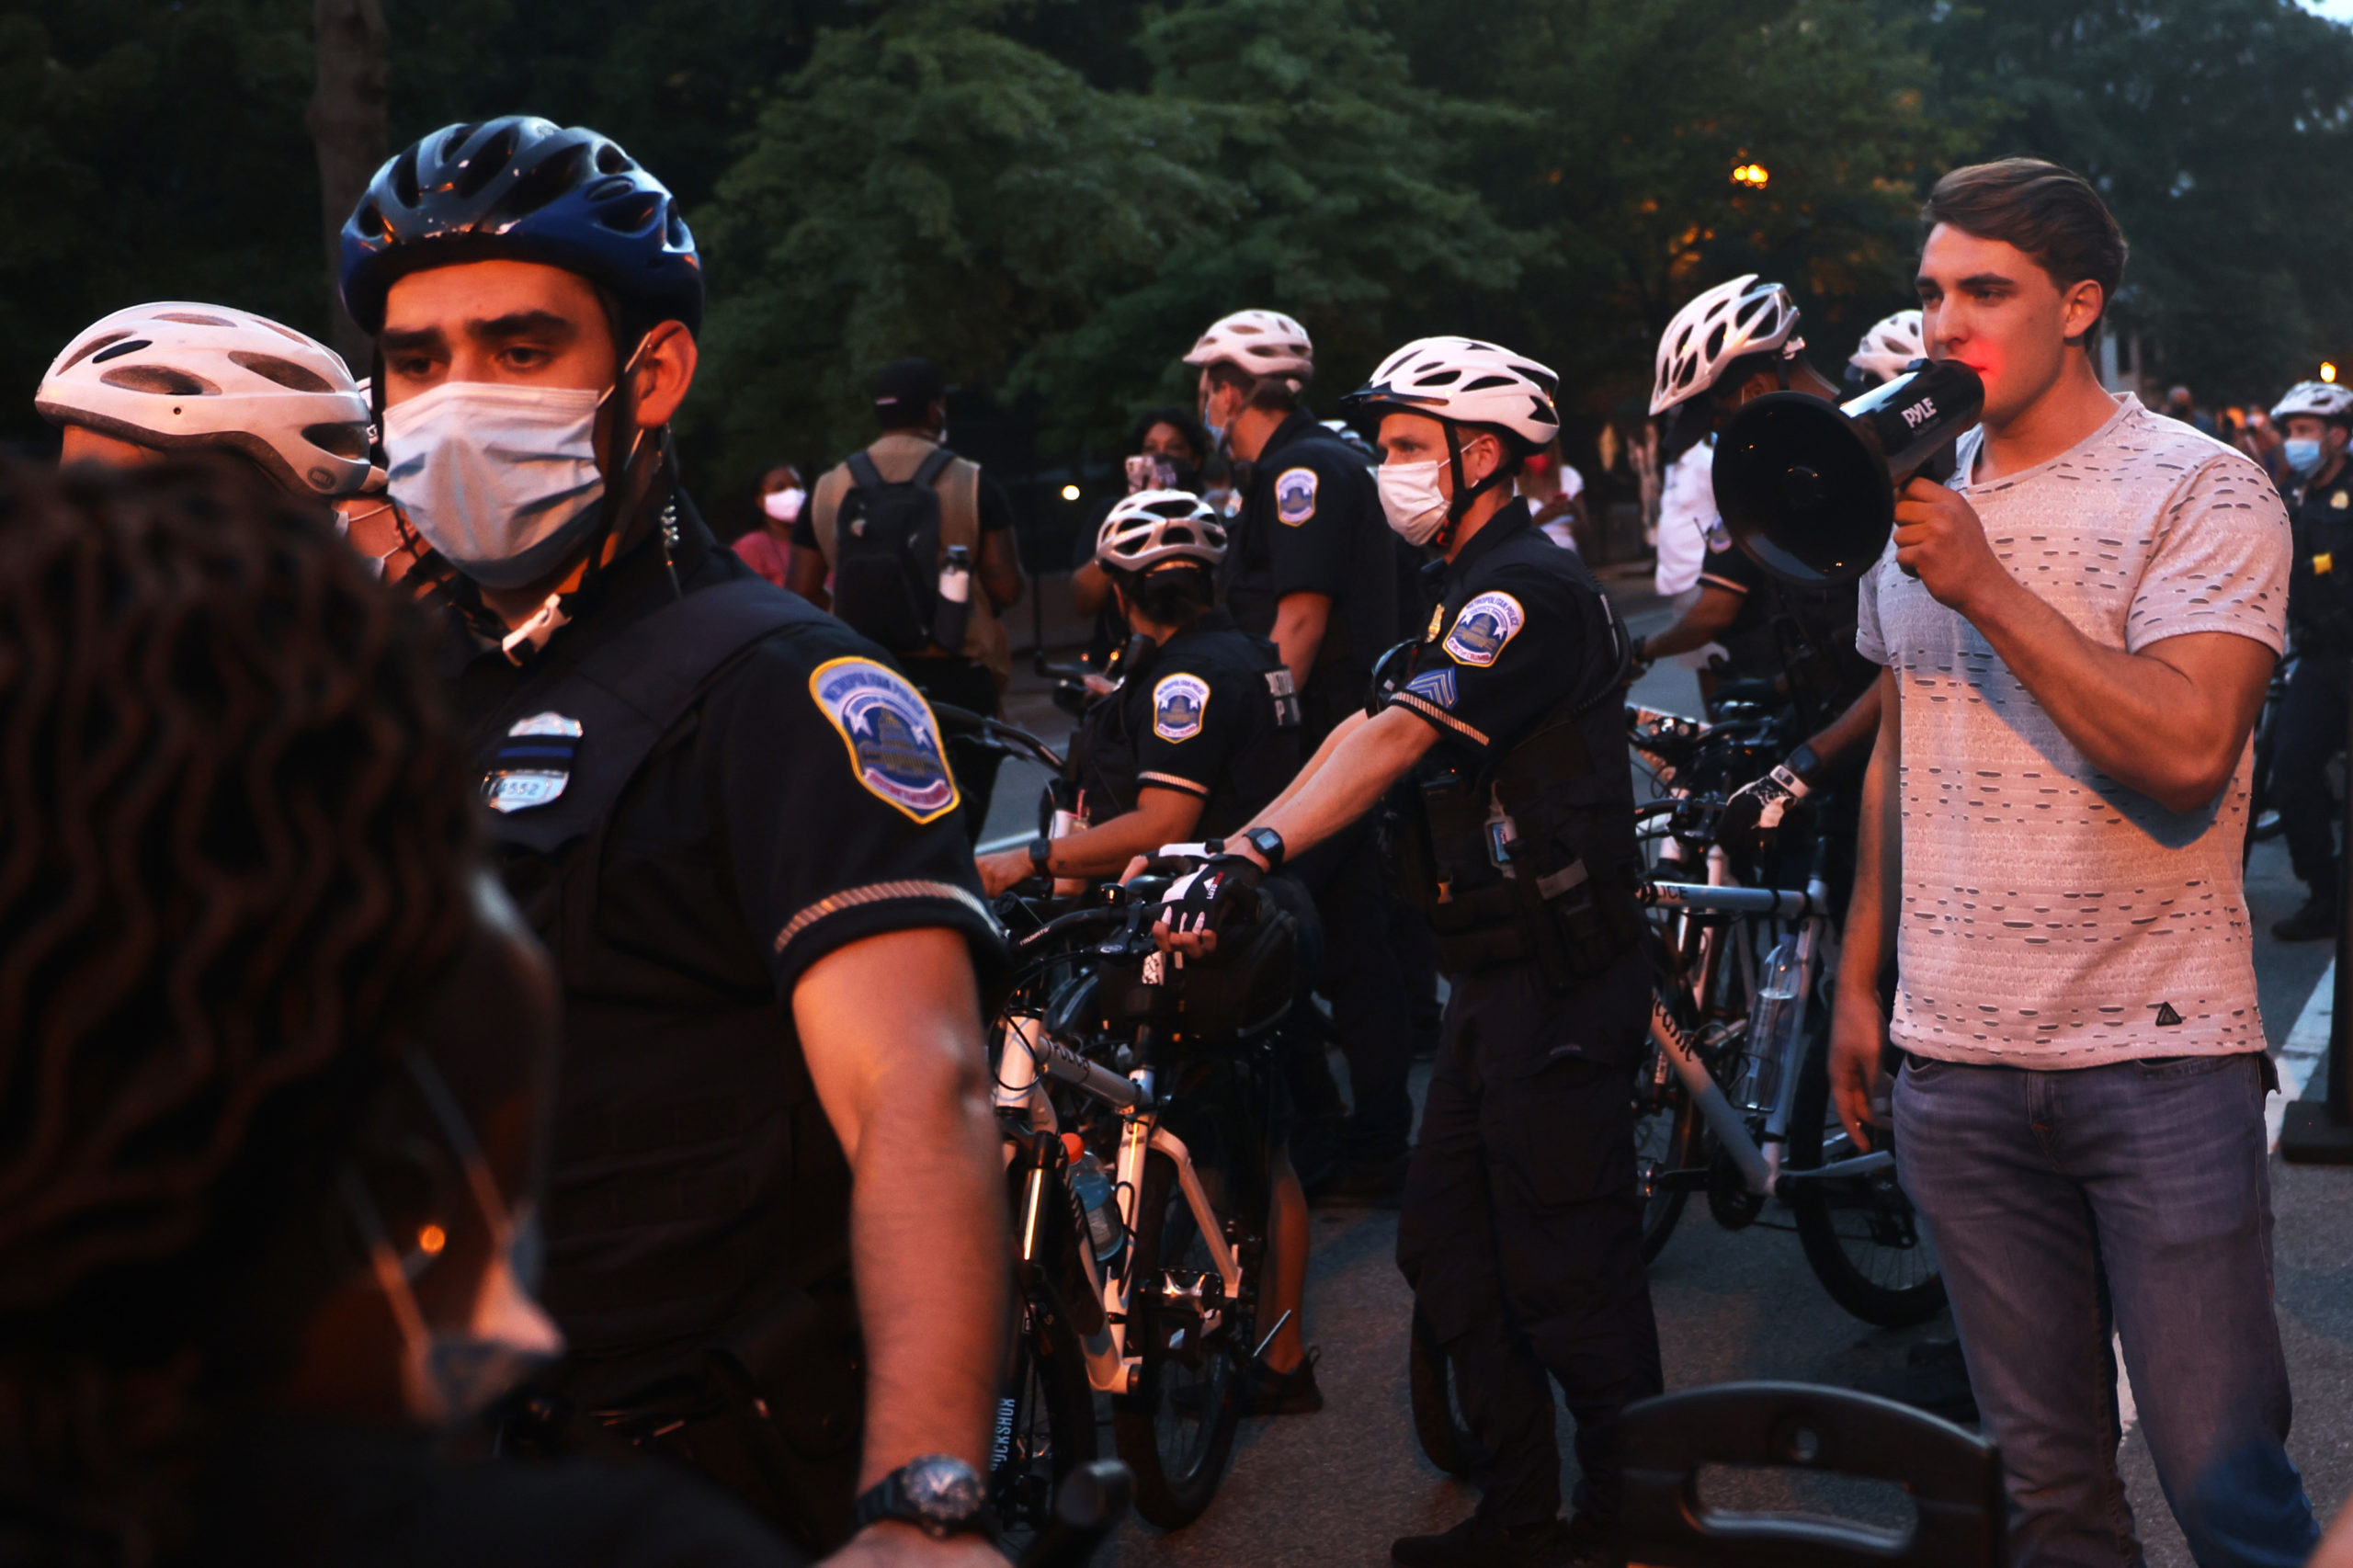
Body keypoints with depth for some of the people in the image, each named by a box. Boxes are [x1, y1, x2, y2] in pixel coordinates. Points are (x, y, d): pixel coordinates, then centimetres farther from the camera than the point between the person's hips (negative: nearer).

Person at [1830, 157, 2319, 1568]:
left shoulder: (2202, 490, -7)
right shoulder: (1916, 496, 13)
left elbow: (2187, 750, -21)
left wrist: (1987, 587, -22)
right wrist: (1860, 980, 19)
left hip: (2160, 1058, -5)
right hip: (1956, 1064, 5)